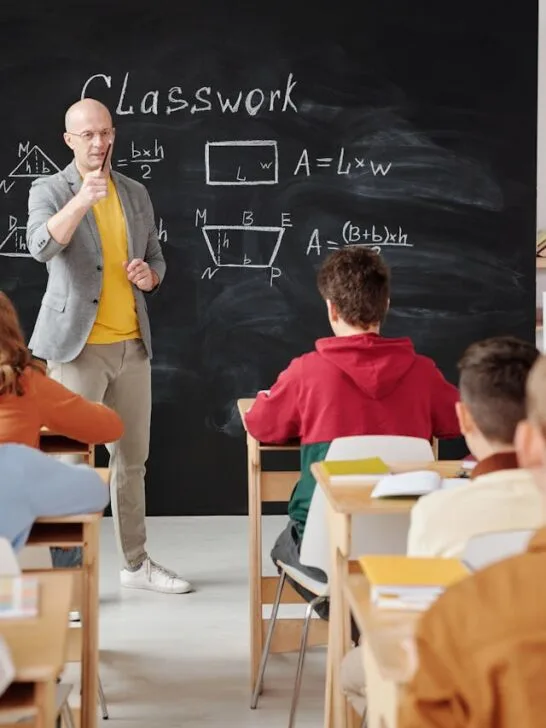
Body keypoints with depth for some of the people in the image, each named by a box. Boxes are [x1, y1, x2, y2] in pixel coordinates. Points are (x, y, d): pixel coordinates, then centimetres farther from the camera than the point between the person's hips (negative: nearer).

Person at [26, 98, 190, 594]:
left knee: (132, 458, 13)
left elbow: (156, 259, 20)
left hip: (132, 345, 5)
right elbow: (41, 247, -24)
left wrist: (149, 276, -4)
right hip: (78, 346, -5)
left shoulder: (136, 194, 11)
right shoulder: (49, 191, -4)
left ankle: (137, 564, 24)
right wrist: (81, 201, -39)